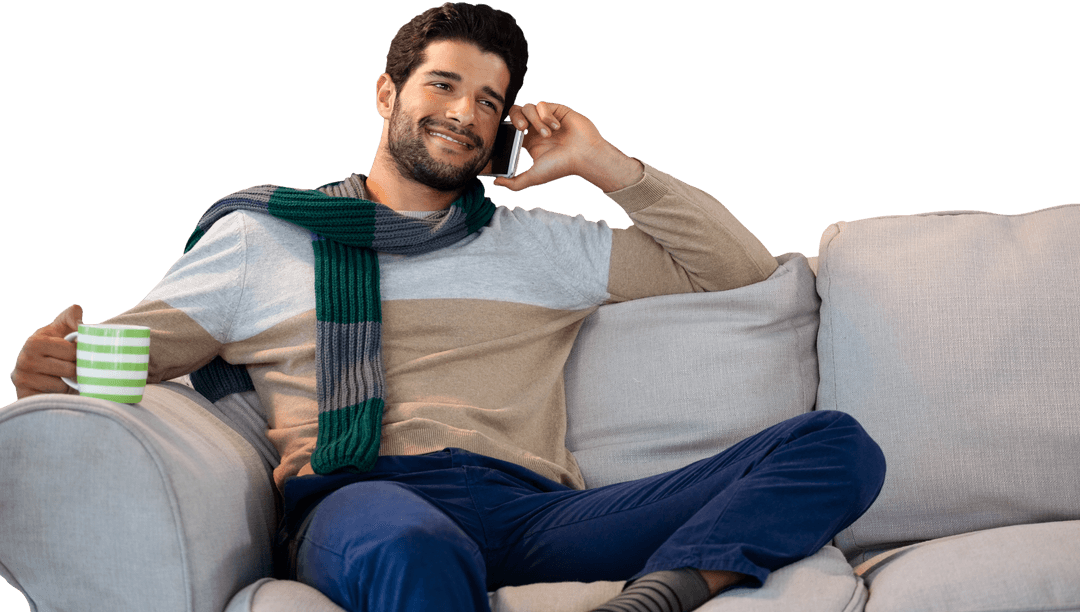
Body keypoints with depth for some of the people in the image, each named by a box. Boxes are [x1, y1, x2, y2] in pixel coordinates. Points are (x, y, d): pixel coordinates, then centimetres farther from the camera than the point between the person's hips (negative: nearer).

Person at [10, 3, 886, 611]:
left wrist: (607, 166, 23)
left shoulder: (540, 244, 31)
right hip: (357, 499, -3)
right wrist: (51, 368, -4)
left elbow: (744, 269, 32)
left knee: (835, 444, -19)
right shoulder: (261, 237, 25)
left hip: (534, 508, 4)